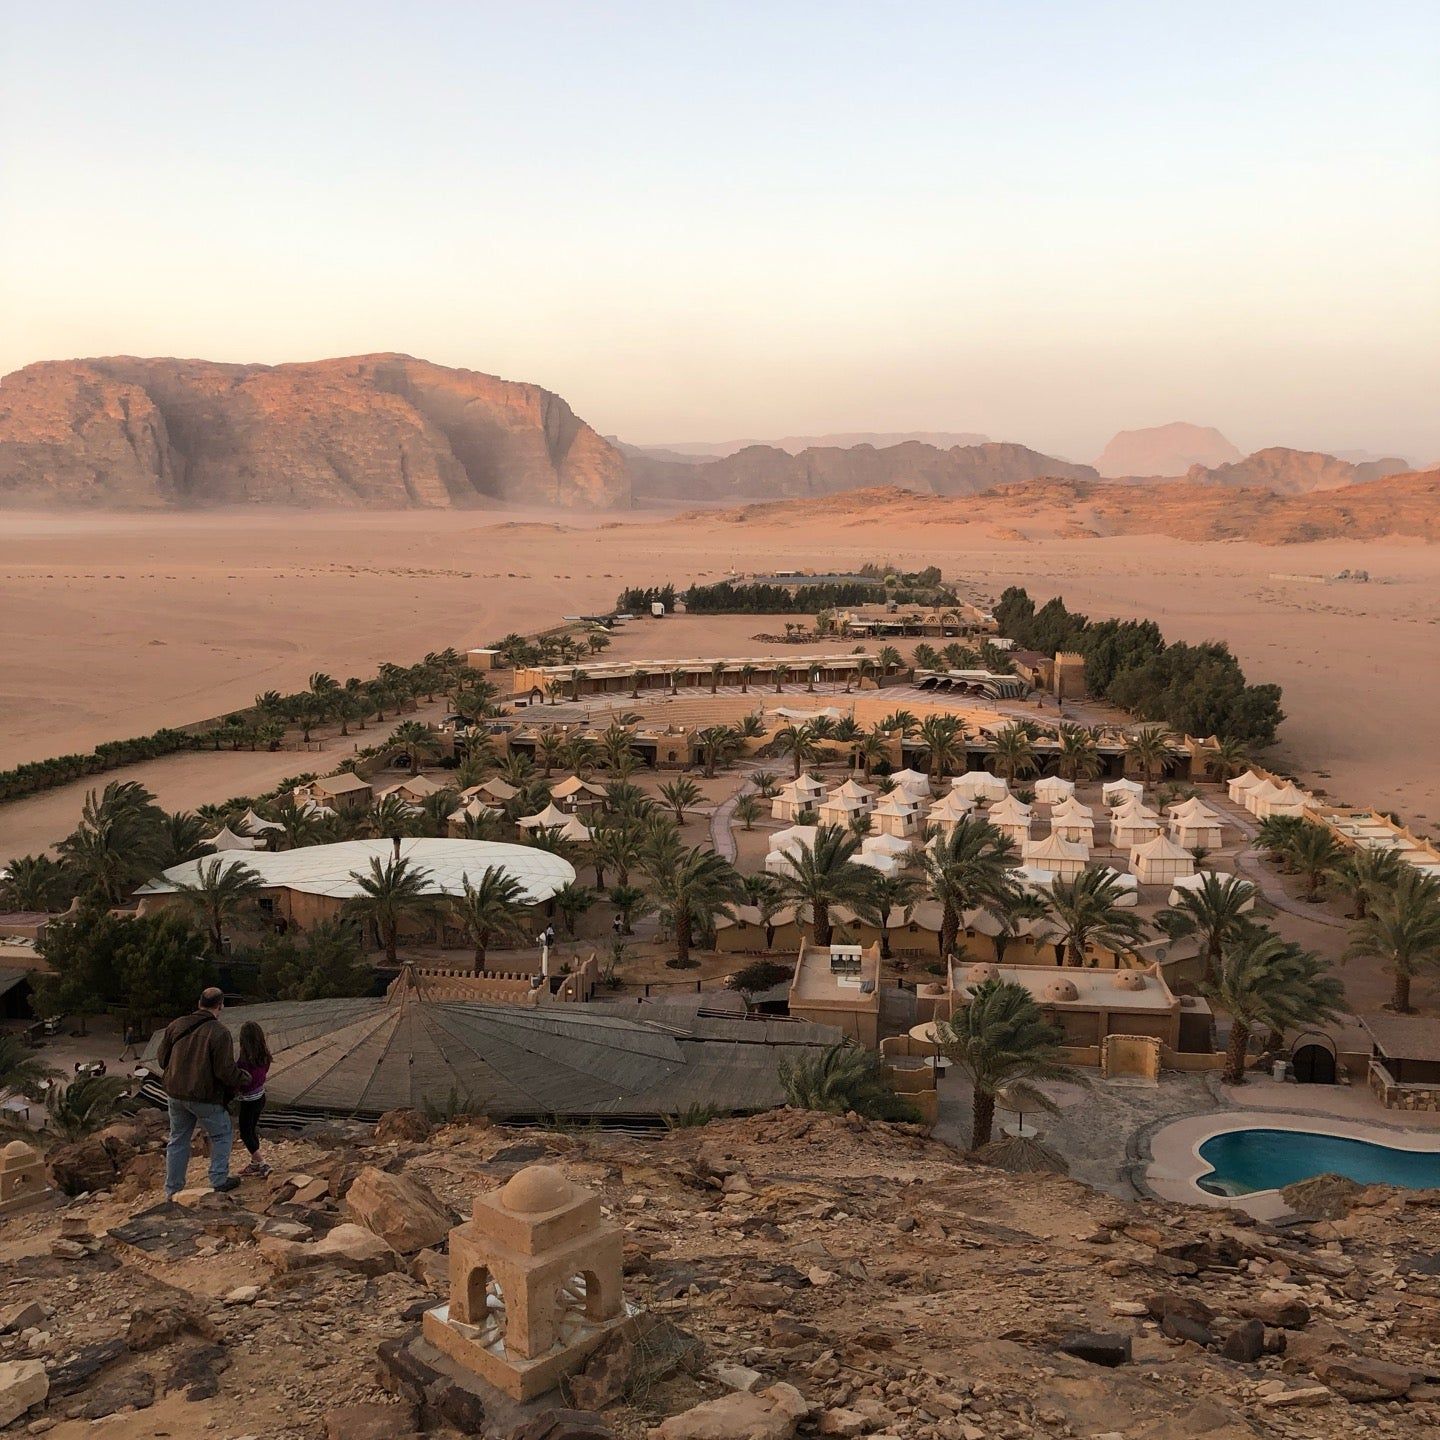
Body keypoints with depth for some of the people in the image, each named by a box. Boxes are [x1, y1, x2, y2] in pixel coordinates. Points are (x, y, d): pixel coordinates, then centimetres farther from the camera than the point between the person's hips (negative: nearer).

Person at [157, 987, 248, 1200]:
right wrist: (242, 1083, -1)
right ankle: (219, 1180, 15)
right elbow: (226, 1070, -19)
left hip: (176, 1094, 5)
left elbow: (161, 1059, 8)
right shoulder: (219, 1033, -18)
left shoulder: (176, 1026, 0)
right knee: (221, 1135, 15)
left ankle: (172, 1189, 23)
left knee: (178, 1140, 18)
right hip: (205, 1097, -5)